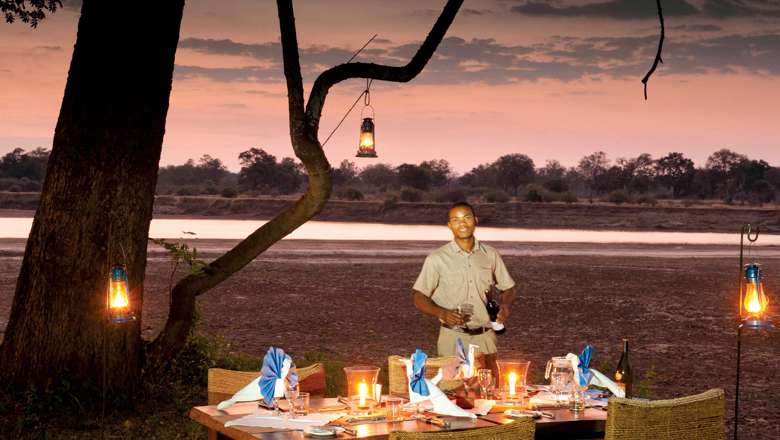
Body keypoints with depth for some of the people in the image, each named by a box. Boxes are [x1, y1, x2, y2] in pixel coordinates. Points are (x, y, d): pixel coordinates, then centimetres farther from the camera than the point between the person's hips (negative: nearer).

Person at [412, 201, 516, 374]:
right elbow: (419, 298, -2)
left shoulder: (490, 255, 6)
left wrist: (505, 305, -7)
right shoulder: (437, 259, -3)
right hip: (453, 338, -3)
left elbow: (507, 288, 16)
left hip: (485, 336, 3)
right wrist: (441, 313, -20)